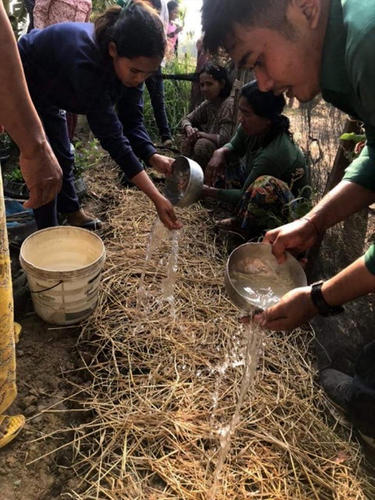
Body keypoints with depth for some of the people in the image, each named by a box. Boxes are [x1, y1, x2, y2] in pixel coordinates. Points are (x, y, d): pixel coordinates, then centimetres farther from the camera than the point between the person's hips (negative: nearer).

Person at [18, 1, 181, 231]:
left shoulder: (129, 62, -22)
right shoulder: (85, 61, -44)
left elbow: (131, 120, -16)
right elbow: (111, 135, -44)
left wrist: (153, 157, -36)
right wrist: (157, 198, -46)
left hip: (47, 90, 7)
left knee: (64, 157, 17)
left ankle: (71, 210, 40)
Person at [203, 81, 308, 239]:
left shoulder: (275, 153, -34)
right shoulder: (250, 128, -13)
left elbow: (246, 195, -25)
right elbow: (234, 148, 7)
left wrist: (210, 192, -18)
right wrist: (220, 152, -17)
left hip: (290, 208, -8)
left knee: (265, 185, -40)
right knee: (228, 162, 8)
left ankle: (246, 228, -10)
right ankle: (242, 219, 9)